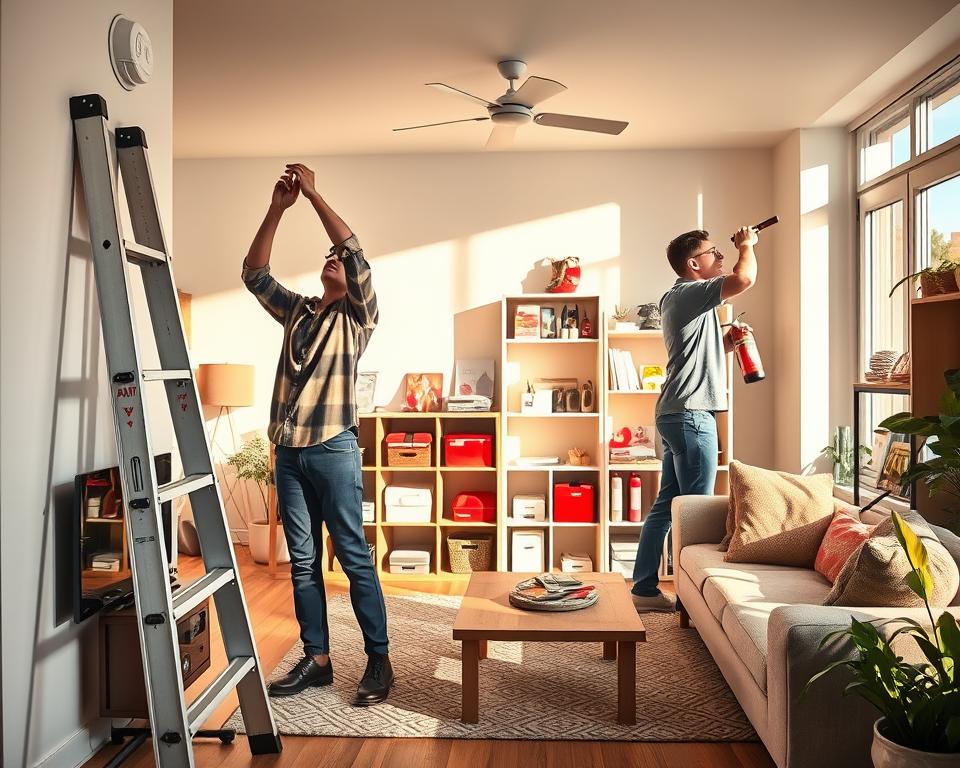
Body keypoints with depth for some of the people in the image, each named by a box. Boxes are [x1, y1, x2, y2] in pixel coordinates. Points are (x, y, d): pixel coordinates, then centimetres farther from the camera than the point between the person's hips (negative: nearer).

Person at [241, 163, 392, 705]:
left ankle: (380, 660, 8)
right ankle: (317, 659, 20)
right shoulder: (296, 311, 18)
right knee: (303, 561, 10)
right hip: (289, 451, 6)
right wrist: (278, 207, 1)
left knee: (355, 557, -1)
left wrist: (313, 193, -9)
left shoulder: (359, 315, 2)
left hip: (334, 449, -6)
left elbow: (356, 253, -12)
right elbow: (255, 273, 9)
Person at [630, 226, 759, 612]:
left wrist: (730, 340, 12)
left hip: (678, 415, 10)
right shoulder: (688, 294, -10)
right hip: (691, 414, -10)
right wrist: (747, 245, -4)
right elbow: (745, 278, -24)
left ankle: (645, 589, 17)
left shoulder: (684, 298, 21)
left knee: (667, 504, 11)